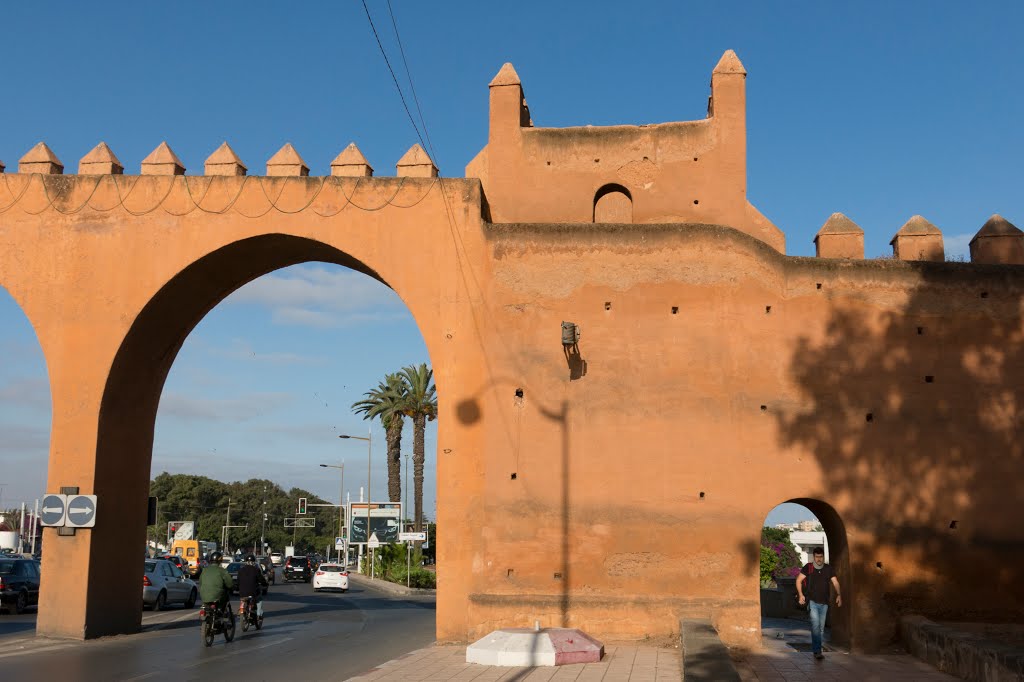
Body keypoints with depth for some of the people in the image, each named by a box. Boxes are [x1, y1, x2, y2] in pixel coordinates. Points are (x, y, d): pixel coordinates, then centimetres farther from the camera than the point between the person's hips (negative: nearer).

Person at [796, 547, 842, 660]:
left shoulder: (828, 569, 7)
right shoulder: (808, 568, -1)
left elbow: (835, 582, 4)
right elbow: (798, 580, 2)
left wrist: (838, 595, -11)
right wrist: (801, 594, -8)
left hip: (824, 602, 4)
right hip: (812, 601, -4)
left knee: (821, 627, 9)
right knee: (815, 625, -16)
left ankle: (817, 649, 21)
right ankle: (817, 651, -20)